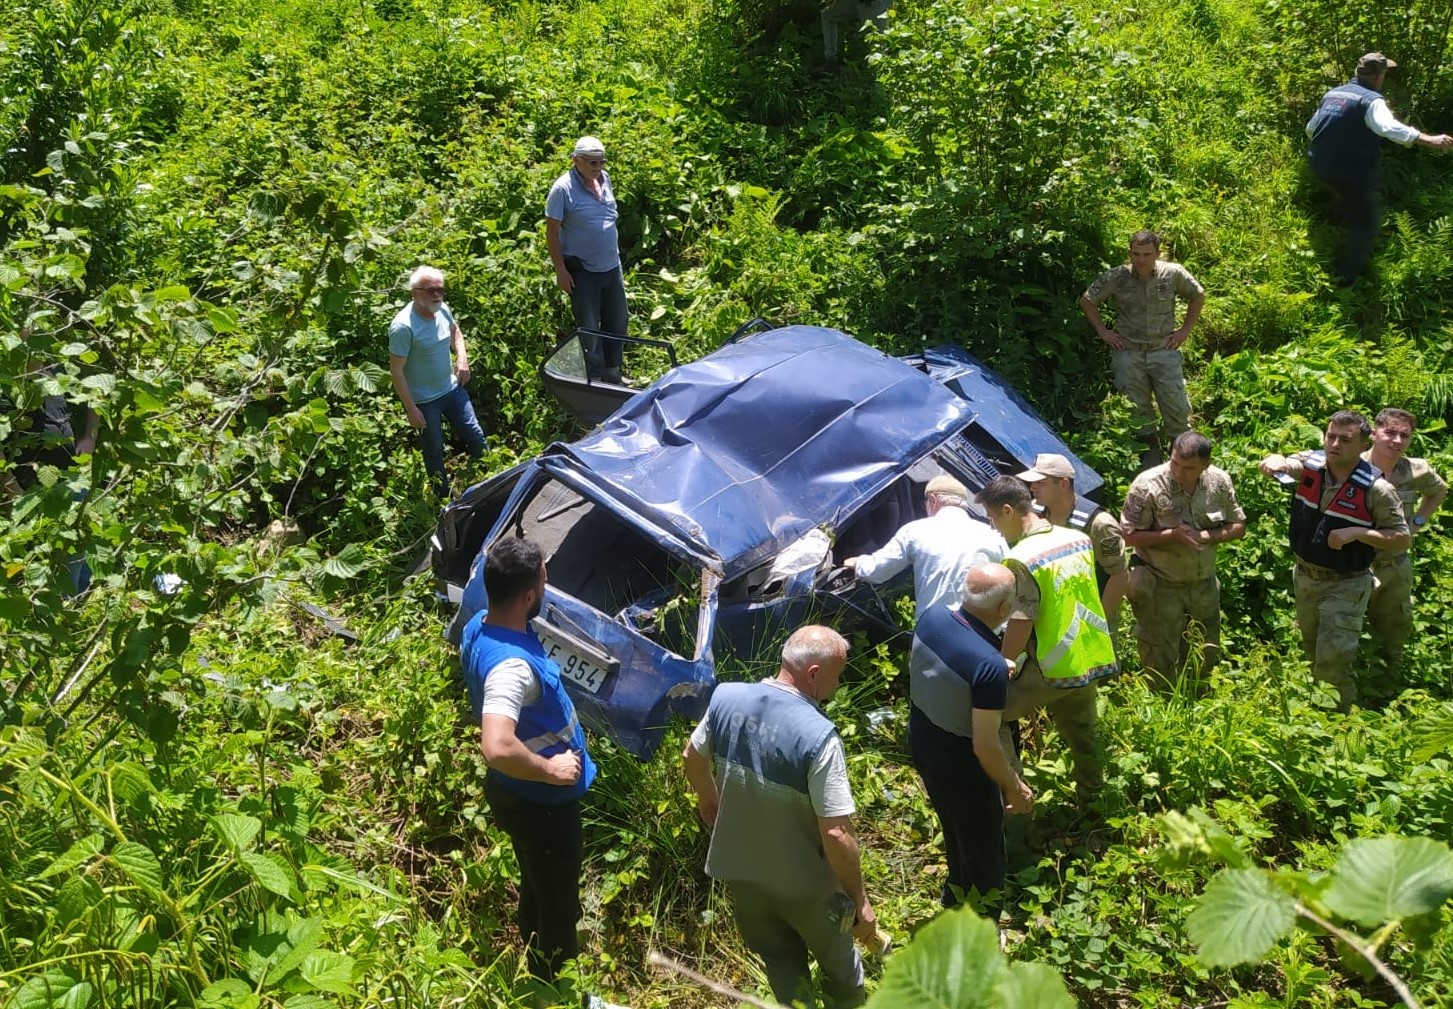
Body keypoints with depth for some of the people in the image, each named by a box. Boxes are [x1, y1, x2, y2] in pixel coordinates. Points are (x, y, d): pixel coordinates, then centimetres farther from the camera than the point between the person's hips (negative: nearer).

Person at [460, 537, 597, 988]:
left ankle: (539, 978, 49)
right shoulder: (511, 664, -36)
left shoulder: (478, 626, -6)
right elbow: (498, 748, -46)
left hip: (514, 793, 9)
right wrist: (552, 770, -30)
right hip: (540, 802, -9)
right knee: (558, 905, 13)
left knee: (537, 891, 29)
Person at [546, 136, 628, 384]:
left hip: (612, 266, 7)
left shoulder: (605, 178, 3)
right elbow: (551, 231, -13)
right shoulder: (563, 188, -16)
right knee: (589, 328, 2)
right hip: (582, 270, -7)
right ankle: (596, 380, 15)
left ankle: (613, 376, 30)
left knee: (618, 322, 14)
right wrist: (561, 270, -16)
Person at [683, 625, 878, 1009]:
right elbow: (837, 834, -28)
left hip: (739, 868, 4)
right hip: (804, 882, -4)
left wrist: (708, 800, 26)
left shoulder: (726, 698, -14)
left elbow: (692, 756, 6)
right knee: (838, 962, 26)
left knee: (782, 963, 26)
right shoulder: (818, 736, -31)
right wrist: (860, 900, -14)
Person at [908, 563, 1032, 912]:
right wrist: (1014, 787, -11)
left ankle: (956, 894, 57)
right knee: (984, 852, 18)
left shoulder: (932, 617, -14)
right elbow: (984, 746, -29)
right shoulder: (990, 666, -36)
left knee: (956, 828, 33)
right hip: (961, 768, -7)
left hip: (923, 746, 7)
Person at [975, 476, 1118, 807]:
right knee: (1081, 733, 22)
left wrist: (1002, 665, -8)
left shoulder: (1021, 559, -20)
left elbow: (1020, 624, -19)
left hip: (1050, 669, -7)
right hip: (1092, 659, 7)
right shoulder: (1079, 538, 3)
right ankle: (1091, 800, 34)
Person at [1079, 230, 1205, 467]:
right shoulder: (1116, 278, -8)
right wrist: (1103, 331, 2)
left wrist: (1186, 330, 7)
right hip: (1128, 352, 0)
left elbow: (1198, 296, 13)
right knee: (1137, 411, 5)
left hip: (1164, 351, 0)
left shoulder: (1174, 274, -6)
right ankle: (1149, 451, 22)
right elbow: (1087, 301, 6)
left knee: (1177, 409, 0)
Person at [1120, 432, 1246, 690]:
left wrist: (1204, 536, -17)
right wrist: (1173, 534, -27)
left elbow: (1238, 527, 2)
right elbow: (1129, 536, -16)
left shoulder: (1220, 482, -7)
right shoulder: (1148, 485, -21)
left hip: (1204, 584, 5)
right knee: (1160, 661, 4)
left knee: (1206, 655, 19)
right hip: (1160, 587, -5)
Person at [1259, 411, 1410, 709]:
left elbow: (1403, 538, -15)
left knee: (1332, 663, -5)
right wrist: (1276, 462, -49)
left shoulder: (1375, 489, -21)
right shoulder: (1310, 465, -9)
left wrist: (1358, 532, -29)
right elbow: (1283, 464, -25)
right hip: (1305, 577, 5)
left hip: (1345, 586, -5)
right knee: (1312, 651, 24)